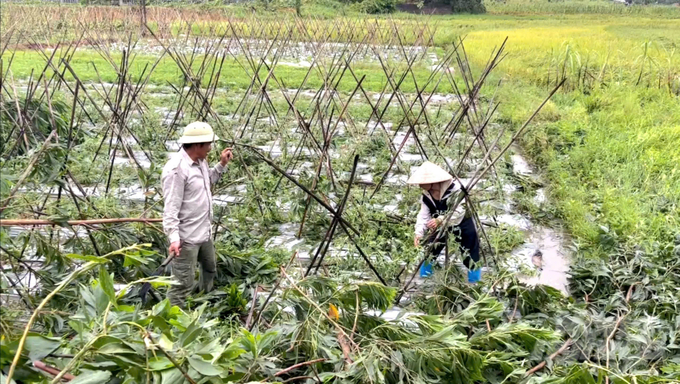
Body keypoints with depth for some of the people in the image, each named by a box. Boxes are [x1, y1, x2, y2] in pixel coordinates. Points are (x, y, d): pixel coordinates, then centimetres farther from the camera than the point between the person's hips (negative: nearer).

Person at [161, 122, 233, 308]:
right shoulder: (176, 169, -25)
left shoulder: (199, 162, 5)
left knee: (210, 269, 29)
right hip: (186, 237, -11)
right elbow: (171, 208, -27)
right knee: (183, 283, -7)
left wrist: (222, 165, 10)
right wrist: (174, 238, -32)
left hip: (204, 232, 11)